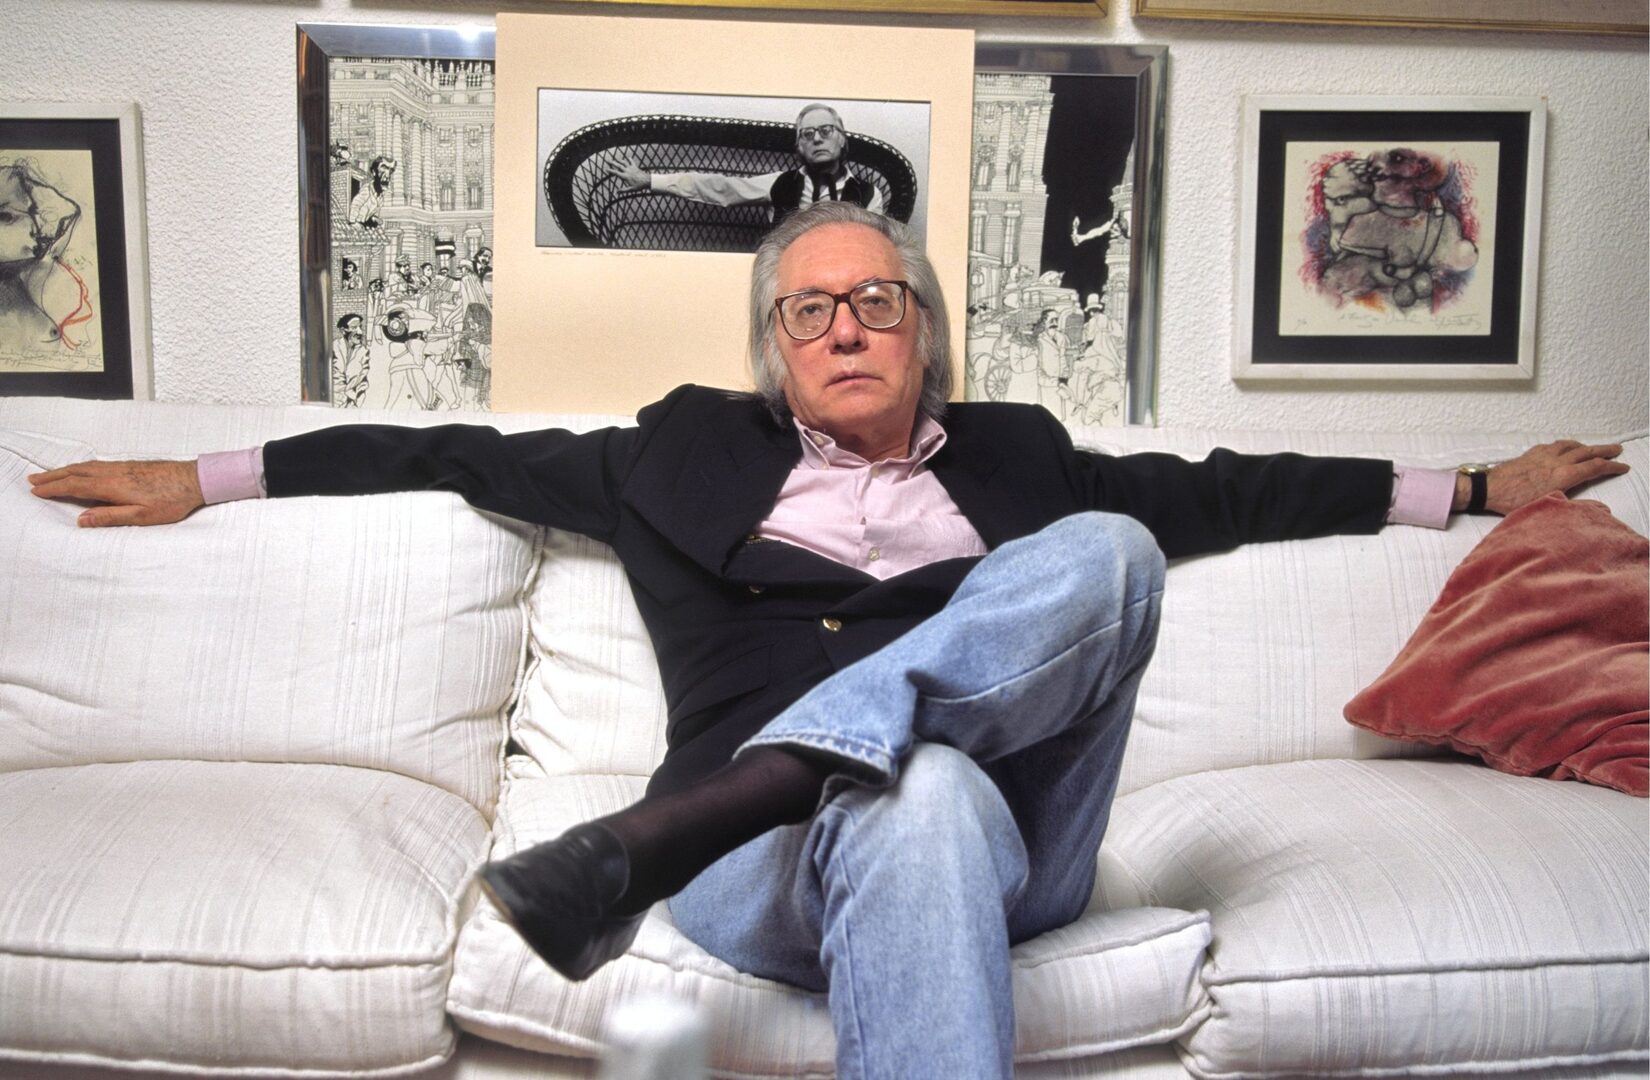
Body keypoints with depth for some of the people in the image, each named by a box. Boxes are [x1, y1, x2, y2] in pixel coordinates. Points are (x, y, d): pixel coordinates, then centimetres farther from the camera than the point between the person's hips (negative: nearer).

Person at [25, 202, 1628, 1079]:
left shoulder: (1010, 457, 23)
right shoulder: (692, 453, 19)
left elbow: (1224, 489, 27)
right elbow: (469, 455, 21)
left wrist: (1471, 487, 29)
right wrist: (210, 477, 23)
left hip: (1008, 852, 3)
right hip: (775, 864, -2)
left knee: (1107, 551, -23)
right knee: (922, 799, -38)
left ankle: (648, 838, -33)